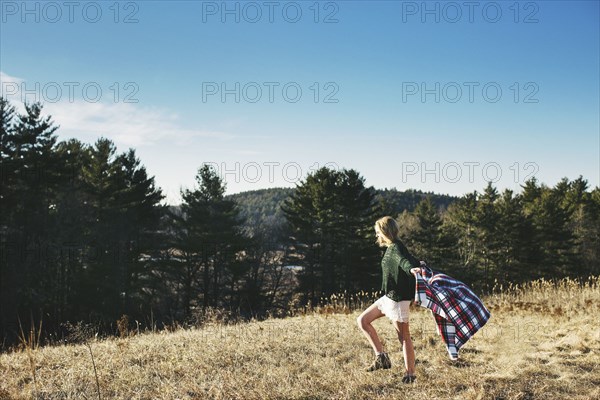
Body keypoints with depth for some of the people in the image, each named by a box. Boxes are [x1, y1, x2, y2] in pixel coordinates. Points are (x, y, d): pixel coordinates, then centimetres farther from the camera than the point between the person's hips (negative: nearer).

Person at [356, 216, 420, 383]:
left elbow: (405, 261, -37)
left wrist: (412, 269, -55)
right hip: (388, 296, 10)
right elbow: (413, 261, 19)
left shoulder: (396, 248, -16)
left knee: (403, 336, -2)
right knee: (362, 320, 9)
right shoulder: (392, 248, 14)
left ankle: (410, 374, 6)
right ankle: (381, 356, 8)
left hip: (397, 298, -10)